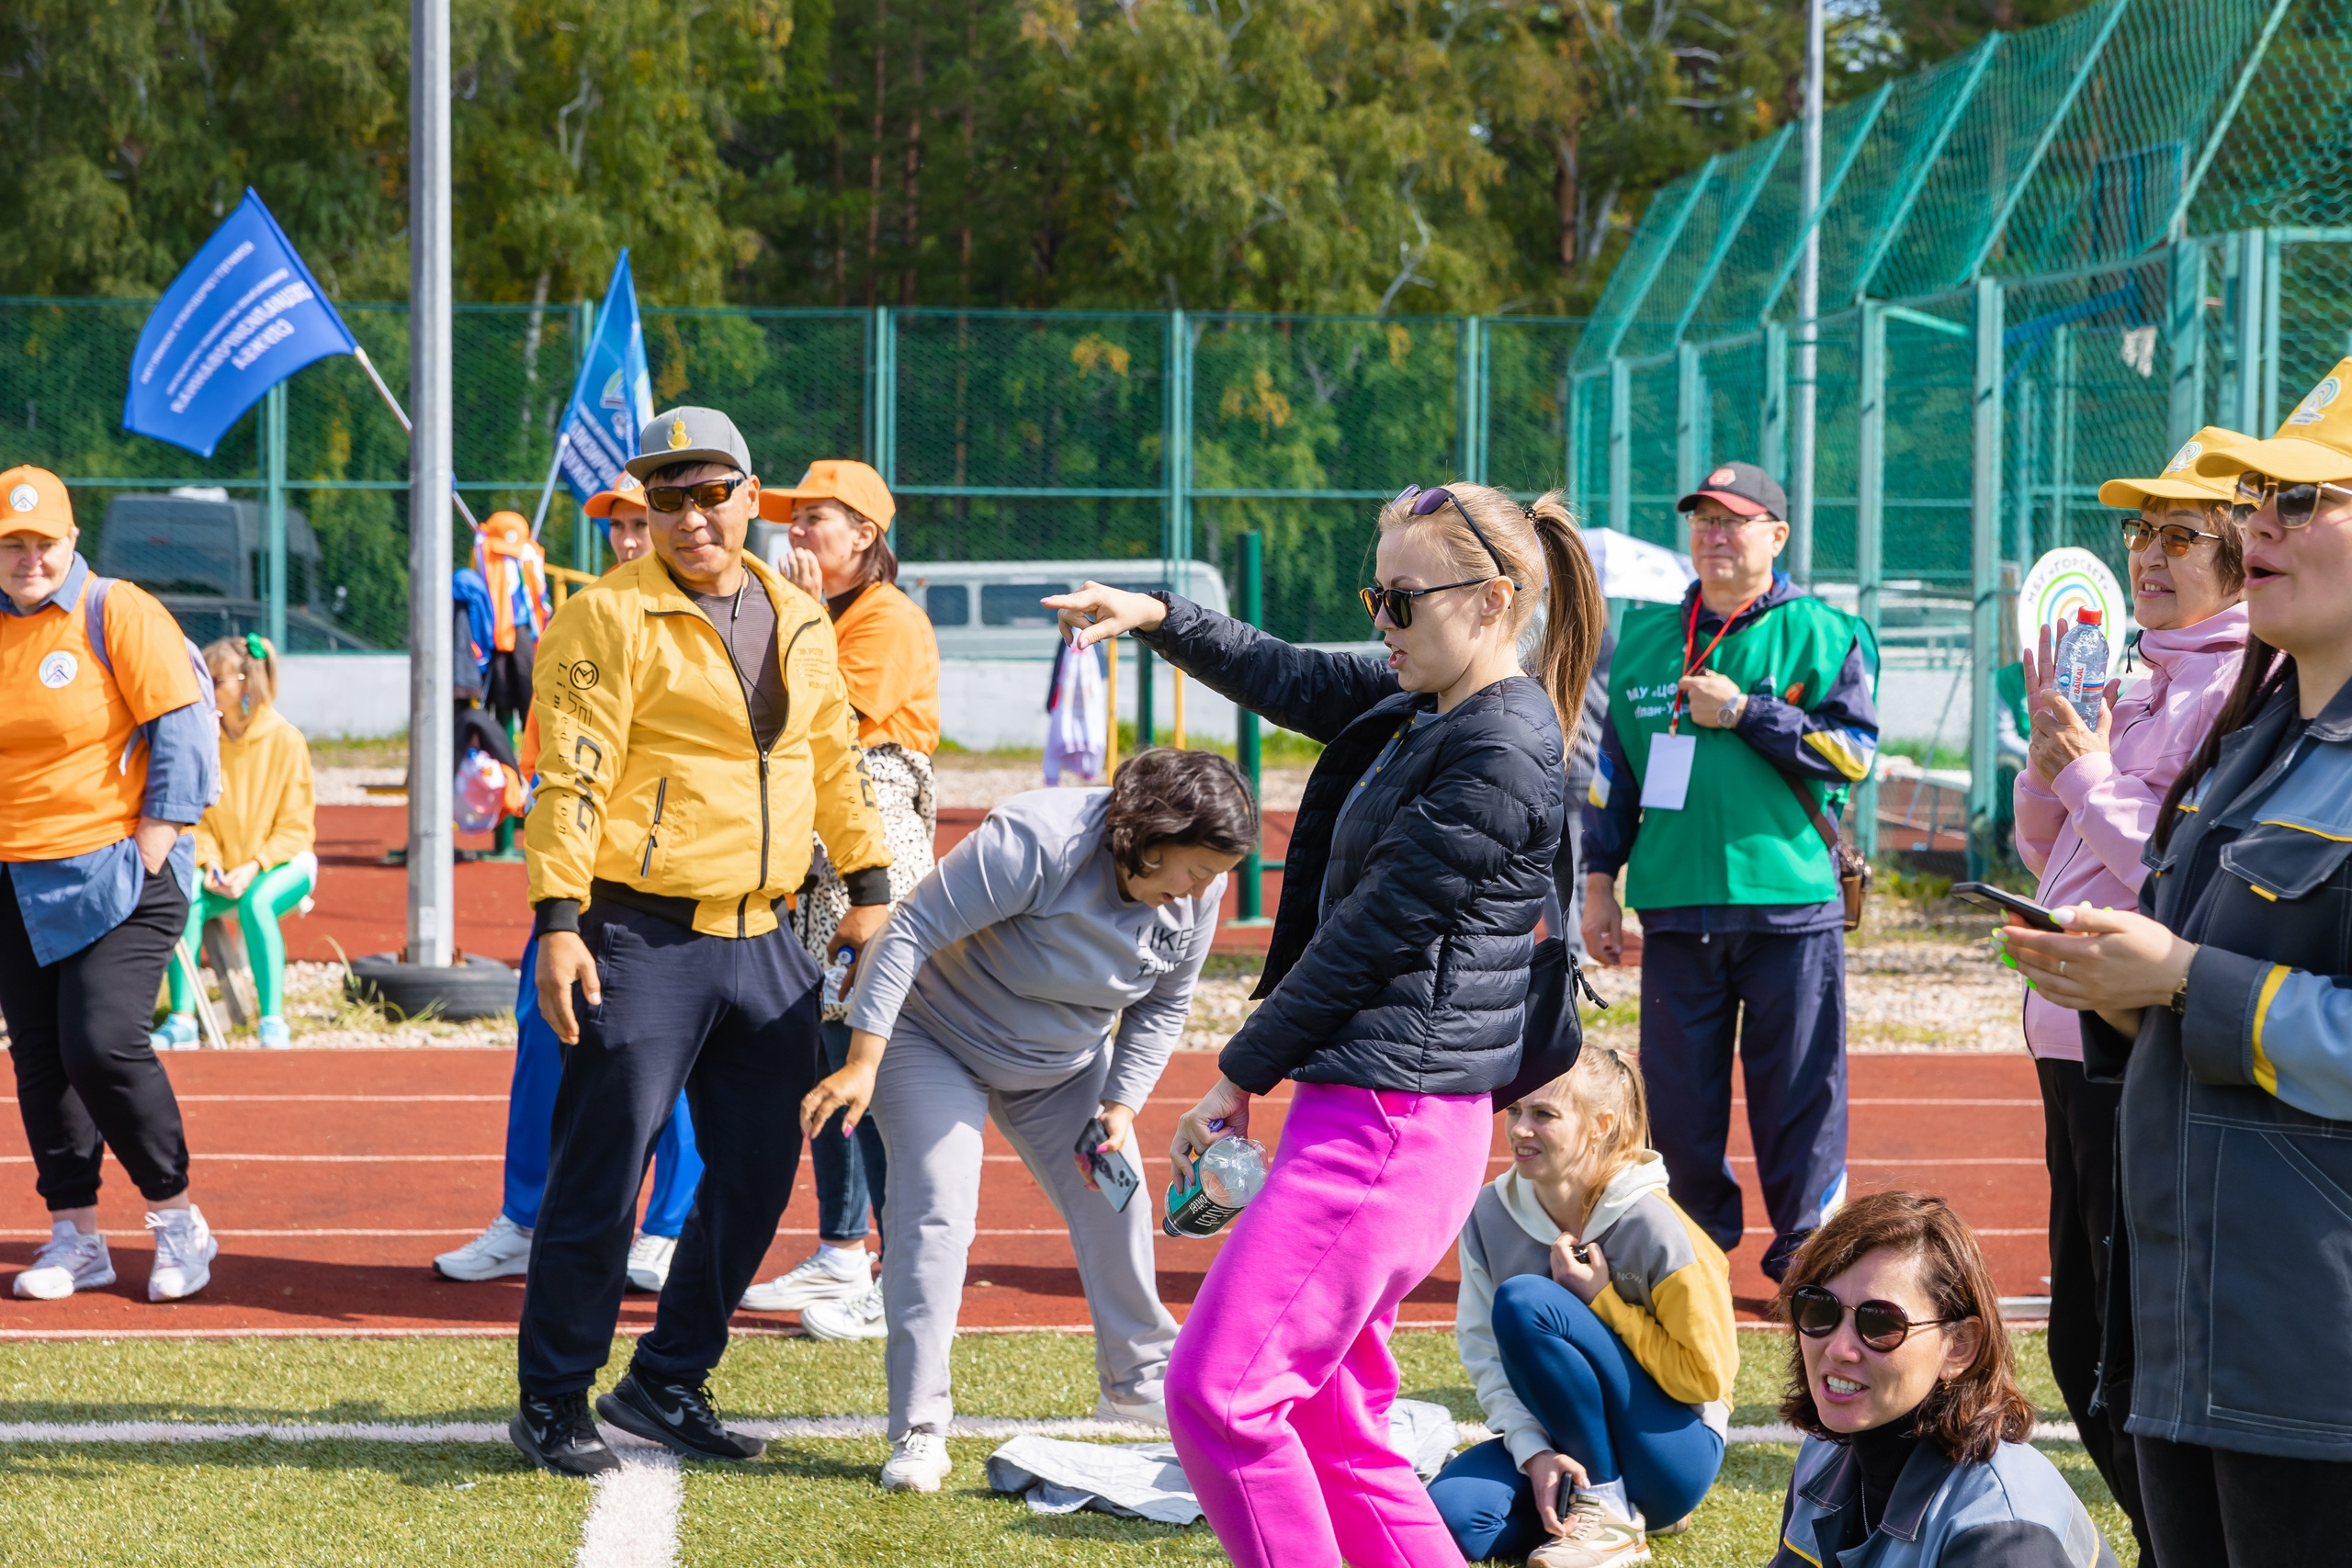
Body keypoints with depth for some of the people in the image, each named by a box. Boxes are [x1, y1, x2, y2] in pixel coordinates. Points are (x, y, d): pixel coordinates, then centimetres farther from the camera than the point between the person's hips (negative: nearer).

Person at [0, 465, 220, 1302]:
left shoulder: (118, 613, -7)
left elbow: (183, 725, -10)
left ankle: (177, 1220, 1)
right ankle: (75, 1237, 16)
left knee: (102, 1045, -16)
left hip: (115, 878, -6)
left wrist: (154, 842, -13)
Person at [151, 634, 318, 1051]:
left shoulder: (286, 741, -8)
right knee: (183, 901, -28)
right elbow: (196, 817, 5)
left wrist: (254, 867, -19)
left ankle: (272, 1022, -30)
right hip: (224, 869, 3)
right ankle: (182, 1020, -26)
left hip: (283, 863, -3)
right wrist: (210, 863, -13)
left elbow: (296, 828, -7)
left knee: (255, 903, -36)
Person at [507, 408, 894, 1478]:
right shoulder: (613, 616, -8)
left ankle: (667, 1381, 23)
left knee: (756, 1177, 9)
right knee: (601, 1177, -3)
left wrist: (867, 886, 17)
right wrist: (558, 921, -19)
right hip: (644, 939, -6)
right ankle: (552, 1404, 9)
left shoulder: (799, 622, 12)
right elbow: (571, 776, -13)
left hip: (761, 940, 6)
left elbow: (836, 759, 21)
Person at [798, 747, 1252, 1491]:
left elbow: (1162, 1007, 1)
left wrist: (1121, 1106, -10)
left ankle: (1139, 1380, 31)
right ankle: (918, 1432, -15)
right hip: (933, 1034, -6)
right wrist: (862, 1064, -34)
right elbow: (911, 932, -32)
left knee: (1114, 1201, 7)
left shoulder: (1197, 895, -16)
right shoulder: (1034, 842, -36)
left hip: (1063, 1064, 6)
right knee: (936, 1210, -18)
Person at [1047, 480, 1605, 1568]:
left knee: (1214, 1393, -10)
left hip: (1391, 1122, -10)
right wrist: (1158, 618, 13)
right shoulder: (1418, 703, 12)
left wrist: (1240, 1076, -9)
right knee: (1329, 1418, 13)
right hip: (1358, 1106, 10)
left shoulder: (1499, 760, -17)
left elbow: (1369, 932, -15)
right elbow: (1289, 680, 26)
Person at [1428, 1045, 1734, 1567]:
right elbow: (1484, 1353, -4)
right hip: (1557, 1439, 5)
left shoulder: (1652, 1225, -17)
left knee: (1524, 1301, -25)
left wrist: (1600, 1299, -17)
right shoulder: (1490, 1213, -3)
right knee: (1449, 1515, -26)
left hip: (1671, 1449, -5)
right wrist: (1535, 1451, -20)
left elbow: (1706, 1375, -12)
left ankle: (1611, 1509, -15)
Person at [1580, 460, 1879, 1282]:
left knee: (1798, 1092, -2)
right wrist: (1600, 882, 13)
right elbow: (1614, 765, 17)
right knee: (1678, 1093, 5)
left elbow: (1854, 749, -7)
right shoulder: (1647, 634, 15)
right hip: (1676, 904, 3)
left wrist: (1744, 713, -11)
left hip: (1791, 905, -3)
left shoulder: (1823, 633, 3)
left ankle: (1807, 1256, 7)